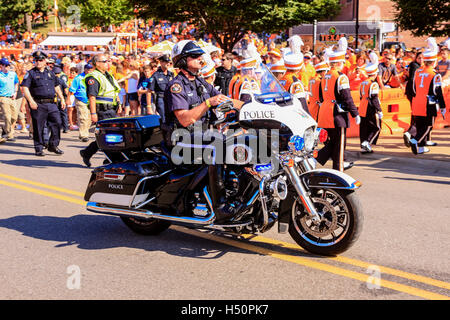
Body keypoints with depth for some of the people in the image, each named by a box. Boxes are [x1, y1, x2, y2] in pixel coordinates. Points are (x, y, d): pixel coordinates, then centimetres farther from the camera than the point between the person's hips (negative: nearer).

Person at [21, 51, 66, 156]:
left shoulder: (50, 73, 17)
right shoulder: (31, 73, 1)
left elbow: (57, 87, 24)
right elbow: (24, 88, -8)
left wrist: (62, 99, 16)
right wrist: (31, 101, -20)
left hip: (51, 103, 4)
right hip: (38, 105, -4)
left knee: (57, 123, -2)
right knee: (38, 127, 0)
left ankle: (53, 145, 11)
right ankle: (39, 148, 10)